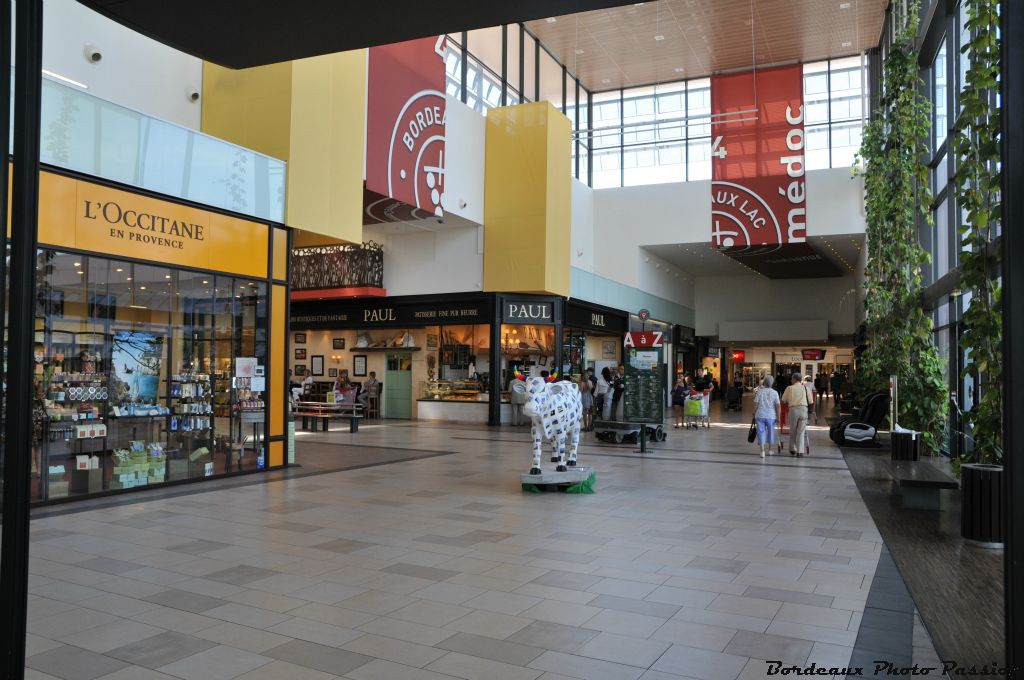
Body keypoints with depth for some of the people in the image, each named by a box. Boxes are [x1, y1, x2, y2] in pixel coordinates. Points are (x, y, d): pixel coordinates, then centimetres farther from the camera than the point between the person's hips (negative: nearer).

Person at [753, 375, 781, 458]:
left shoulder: (759, 391, -2)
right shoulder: (774, 393, -2)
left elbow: (755, 404, -3)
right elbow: (778, 406, -6)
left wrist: (754, 414, 7)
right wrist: (778, 417, 0)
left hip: (760, 415, 0)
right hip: (771, 416, 1)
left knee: (761, 432, 1)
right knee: (771, 432, 16)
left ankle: (762, 451, -10)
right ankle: (770, 450, 28)